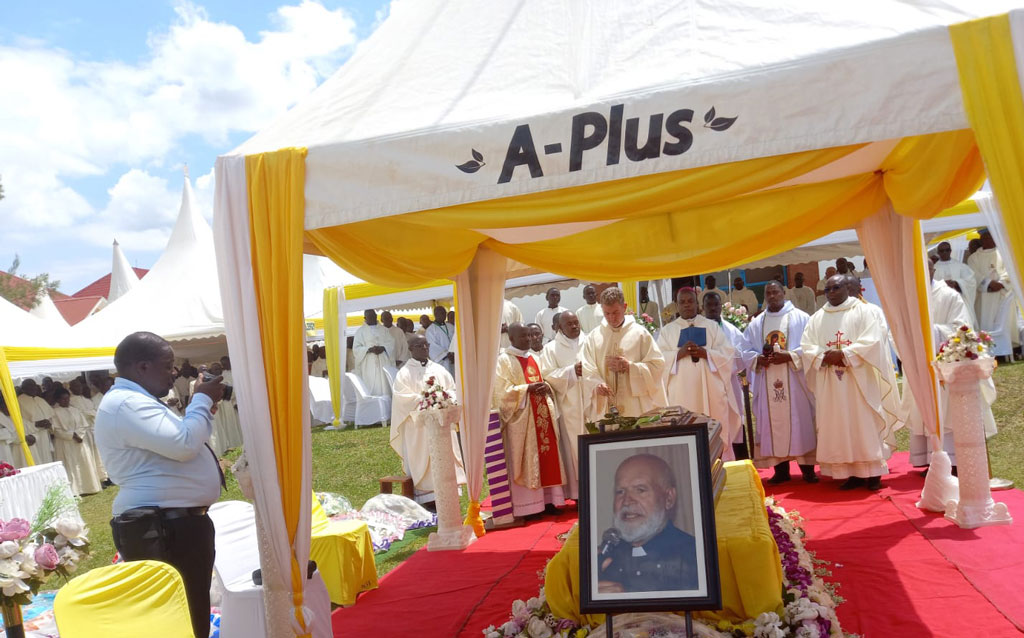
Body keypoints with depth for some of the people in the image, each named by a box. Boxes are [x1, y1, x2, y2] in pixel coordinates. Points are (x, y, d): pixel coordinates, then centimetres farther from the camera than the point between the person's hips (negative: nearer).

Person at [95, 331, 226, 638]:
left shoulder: (135, 402, 19)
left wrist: (201, 405, 13)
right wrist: (202, 400, -11)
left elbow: (174, 442, 24)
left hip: (177, 525, 11)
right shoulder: (126, 403, -17)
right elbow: (184, 444, -26)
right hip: (161, 530, -11)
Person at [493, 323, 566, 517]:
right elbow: (503, 391, -14)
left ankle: (547, 499, 15)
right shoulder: (503, 360, -6)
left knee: (547, 457, 7)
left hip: (542, 415, 7)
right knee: (525, 462, -3)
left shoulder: (533, 358, 15)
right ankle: (527, 505, 1)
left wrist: (546, 387, -2)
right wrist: (528, 388, -19)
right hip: (520, 419, -7)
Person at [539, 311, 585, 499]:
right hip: (569, 408, -2)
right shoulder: (551, 349, 5)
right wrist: (572, 371, -15)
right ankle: (579, 493, 6)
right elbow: (548, 376, -4)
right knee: (574, 449, 0)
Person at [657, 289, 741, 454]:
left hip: (710, 390, 0)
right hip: (681, 393, 0)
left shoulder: (712, 326, 12)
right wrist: (679, 353, -14)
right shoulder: (667, 330, 12)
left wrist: (706, 353, -12)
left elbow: (728, 353, 4)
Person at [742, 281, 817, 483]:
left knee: (800, 422, -2)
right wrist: (758, 359, -9)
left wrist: (789, 356, -18)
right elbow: (747, 350, 11)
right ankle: (780, 469, 10)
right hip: (767, 384, 3)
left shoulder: (801, 318, 3)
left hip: (795, 381, -3)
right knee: (773, 423, 3)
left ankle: (807, 468, 6)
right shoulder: (756, 323, 13)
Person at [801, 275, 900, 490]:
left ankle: (872, 473, 4)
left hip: (858, 380, -3)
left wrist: (843, 354, -17)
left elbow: (872, 341, -9)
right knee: (838, 428, 2)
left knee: (865, 425, -2)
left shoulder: (862, 311, 3)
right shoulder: (817, 318, 13)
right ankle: (850, 473, 7)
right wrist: (823, 357, -15)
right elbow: (807, 347, 5)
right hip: (830, 384, 4)